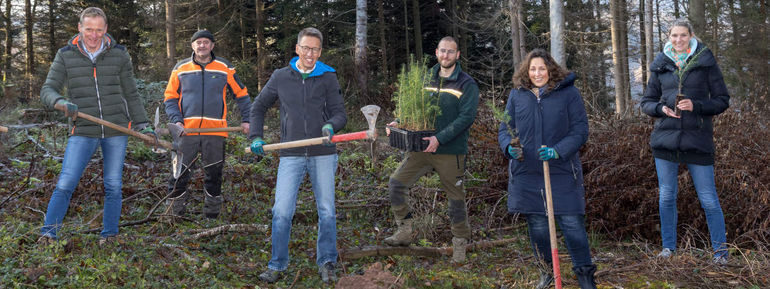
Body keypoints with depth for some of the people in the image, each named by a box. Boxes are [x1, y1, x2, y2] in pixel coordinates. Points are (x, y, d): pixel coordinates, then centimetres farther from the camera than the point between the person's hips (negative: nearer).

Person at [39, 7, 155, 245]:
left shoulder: (119, 54, 5)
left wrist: (142, 125, 8)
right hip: (83, 132, -1)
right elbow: (48, 90, -1)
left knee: (113, 186, 5)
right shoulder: (66, 56, 2)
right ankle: (48, 235, 1)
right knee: (65, 184, -8)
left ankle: (109, 235, 18)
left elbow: (131, 94, 12)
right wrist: (61, 102, -24)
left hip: (117, 130, 1)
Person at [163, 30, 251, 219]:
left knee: (214, 174, 6)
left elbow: (242, 94, 13)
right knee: (179, 172, -2)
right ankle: (176, 210, 11)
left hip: (215, 131, 0)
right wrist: (176, 120, -3)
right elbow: (170, 98, 12)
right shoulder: (180, 69, 9)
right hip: (187, 131, 0)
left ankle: (212, 211, 17)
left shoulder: (225, 68, 7)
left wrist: (246, 120, 5)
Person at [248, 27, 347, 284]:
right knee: (282, 211, -4)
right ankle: (277, 265, 10)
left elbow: (340, 113, 0)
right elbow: (258, 107, 14)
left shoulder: (328, 77, 3)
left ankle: (326, 263, 19)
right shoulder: (280, 77, 5)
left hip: (323, 155, 0)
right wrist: (256, 137, 1)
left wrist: (331, 126, -22)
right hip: (291, 156, 0)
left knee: (327, 212, 5)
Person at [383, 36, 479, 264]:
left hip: (451, 151, -5)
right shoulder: (427, 79, 11)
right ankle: (404, 232, 9)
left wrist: (440, 138, -22)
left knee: (455, 198, 4)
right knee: (396, 183, -4)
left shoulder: (466, 84, -5)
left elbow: (467, 117, -14)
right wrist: (399, 122, -2)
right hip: (422, 147, 5)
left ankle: (460, 243, 21)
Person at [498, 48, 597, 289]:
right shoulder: (517, 95, 6)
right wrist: (510, 147, -11)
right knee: (537, 225, 10)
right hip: (526, 173, 3)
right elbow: (505, 129, 11)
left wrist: (558, 151, -19)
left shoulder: (568, 93, -2)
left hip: (562, 172, -3)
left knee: (572, 223, -3)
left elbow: (580, 130, -4)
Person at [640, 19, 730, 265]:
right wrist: (661, 108, -9)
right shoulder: (660, 66, 9)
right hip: (665, 138, 3)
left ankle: (720, 249, 14)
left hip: (698, 140, -2)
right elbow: (646, 103, 13)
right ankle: (668, 246, 22)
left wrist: (696, 106, -15)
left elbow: (722, 100, 2)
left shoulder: (705, 62, 2)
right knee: (666, 196, 8)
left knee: (708, 198, 0)